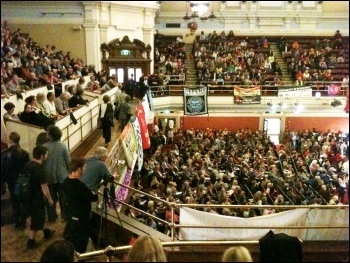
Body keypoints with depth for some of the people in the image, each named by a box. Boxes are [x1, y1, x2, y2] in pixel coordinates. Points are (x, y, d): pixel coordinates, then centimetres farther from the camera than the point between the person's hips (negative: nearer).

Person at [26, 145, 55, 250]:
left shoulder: (29, 165, -1)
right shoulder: (41, 170, -27)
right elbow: (44, 188, -23)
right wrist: (50, 199, -8)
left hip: (30, 196, 9)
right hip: (37, 198, -9)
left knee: (39, 216, 26)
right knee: (36, 221, 7)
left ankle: (46, 232, 45)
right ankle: (31, 243, 18)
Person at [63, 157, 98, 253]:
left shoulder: (66, 182, -4)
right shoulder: (79, 185, -31)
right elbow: (94, 198, -20)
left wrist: (88, 192, 2)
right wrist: (93, 193, 0)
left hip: (71, 215, 9)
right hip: (81, 218, -9)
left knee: (69, 239, 24)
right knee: (81, 242, 8)